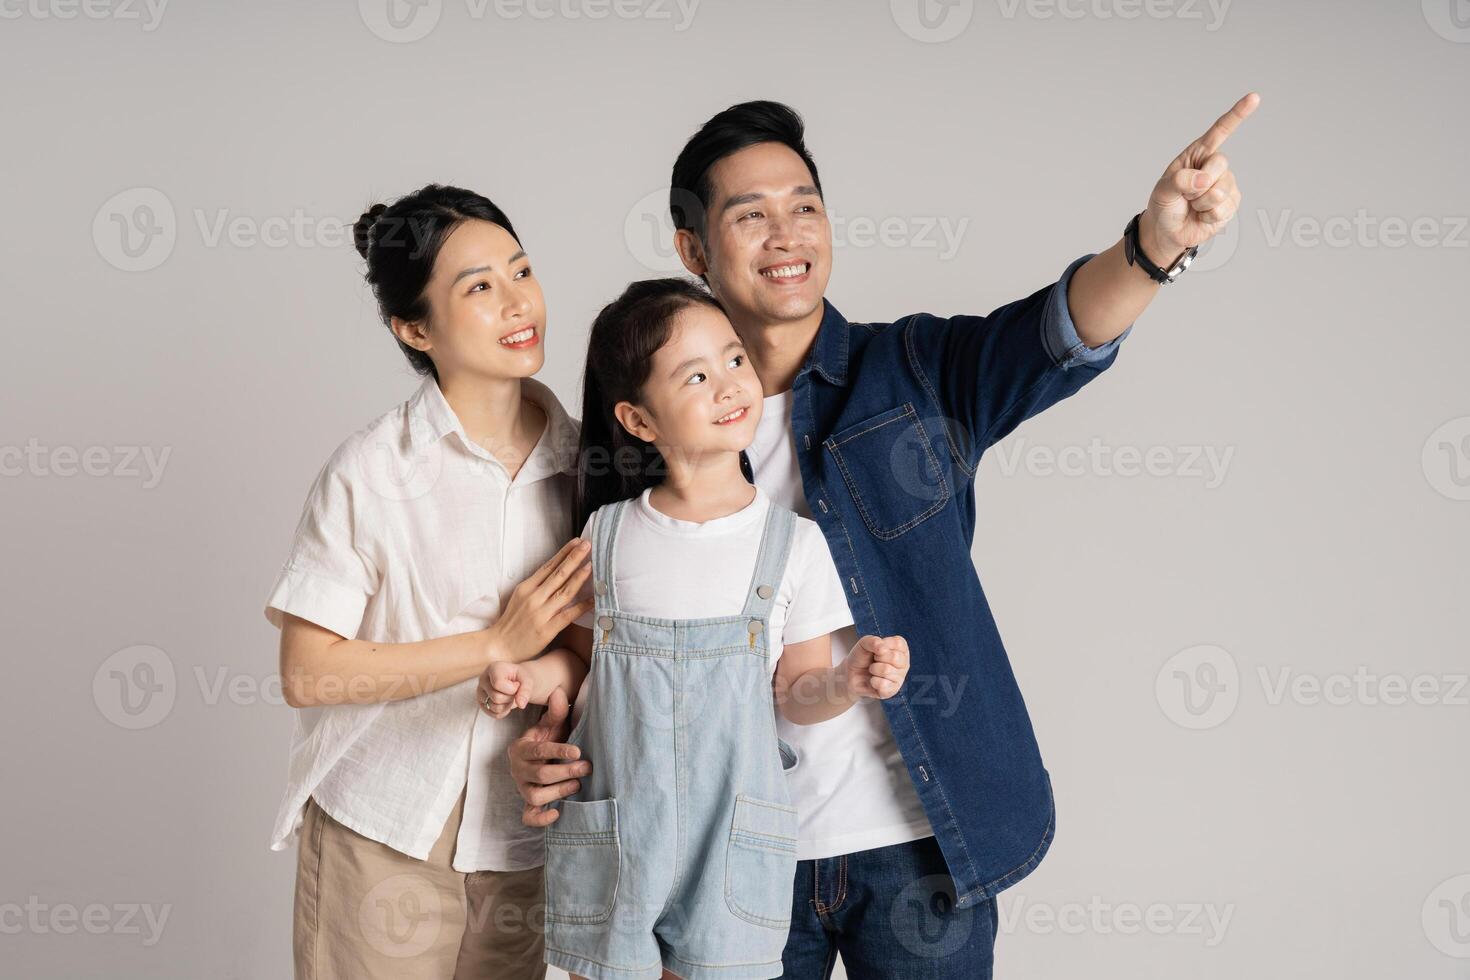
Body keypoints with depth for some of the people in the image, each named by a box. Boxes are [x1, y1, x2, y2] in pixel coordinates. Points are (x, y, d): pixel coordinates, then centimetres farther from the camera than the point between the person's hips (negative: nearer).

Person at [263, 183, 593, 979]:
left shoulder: (583, 459, -1)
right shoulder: (372, 471, -11)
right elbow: (306, 672, -13)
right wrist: (499, 645, -17)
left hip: (521, 837, 4)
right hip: (383, 835, -3)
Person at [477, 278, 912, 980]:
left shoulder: (794, 541, -4)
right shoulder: (609, 533, -1)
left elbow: (795, 691, 1)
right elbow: (584, 656, 10)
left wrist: (849, 682, -19)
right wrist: (529, 679, -9)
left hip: (731, 840, -1)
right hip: (613, 835, 1)